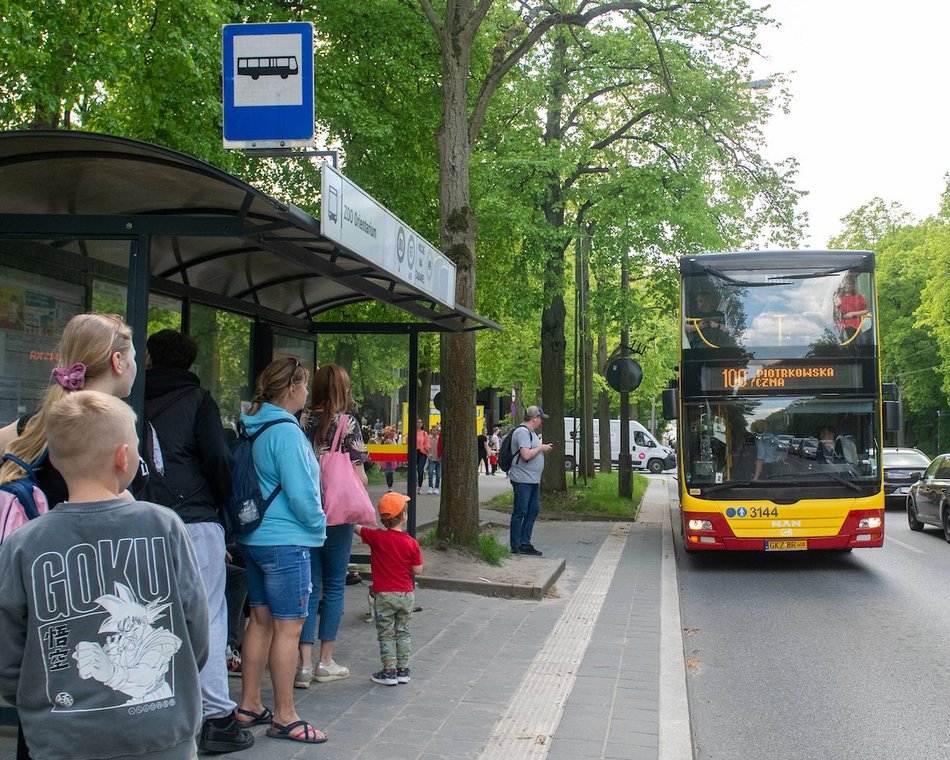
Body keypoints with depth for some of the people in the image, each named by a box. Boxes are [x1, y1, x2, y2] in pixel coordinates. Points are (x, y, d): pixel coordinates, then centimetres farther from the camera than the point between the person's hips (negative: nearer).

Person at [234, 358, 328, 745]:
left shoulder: (253, 427, 10)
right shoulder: (286, 431, -18)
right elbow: (300, 493, -20)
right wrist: (318, 524, -2)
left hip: (253, 537, 9)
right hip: (285, 541, -9)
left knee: (261, 620, 16)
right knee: (288, 627, -2)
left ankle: (249, 706, 24)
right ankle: (284, 717, 5)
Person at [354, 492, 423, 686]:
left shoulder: (376, 537, -12)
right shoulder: (411, 543, -7)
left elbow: (356, 528, 0)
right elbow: (417, 570, -3)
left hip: (384, 595, -2)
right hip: (406, 594, 3)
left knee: (386, 635, 7)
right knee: (402, 633, 15)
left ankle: (389, 671, 7)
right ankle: (403, 670, 18)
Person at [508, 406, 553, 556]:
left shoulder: (531, 432, 18)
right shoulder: (522, 432, -15)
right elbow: (526, 455, -25)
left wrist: (544, 448, 13)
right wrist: (541, 448, -12)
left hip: (533, 480, 11)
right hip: (522, 480, -11)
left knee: (533, 510, 12)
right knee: (520, 512, -4)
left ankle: (525, 543, 18)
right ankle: (516, 546, 3)